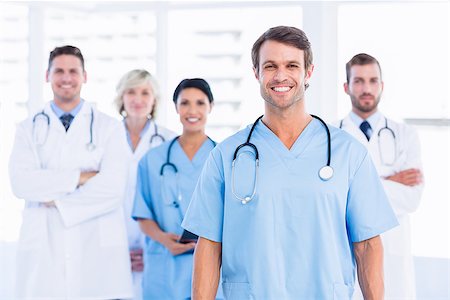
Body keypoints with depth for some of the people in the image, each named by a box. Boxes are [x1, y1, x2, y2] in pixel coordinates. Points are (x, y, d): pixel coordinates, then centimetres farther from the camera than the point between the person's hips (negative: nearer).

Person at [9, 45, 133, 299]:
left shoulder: (109, 128, 7)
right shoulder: (29, 129, 12)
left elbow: (113, 188, -7)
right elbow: (21, 183, -5)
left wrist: (57, 201, -5)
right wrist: (80, 177, -10)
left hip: (98, 252, -1)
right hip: (44, 252, 1)